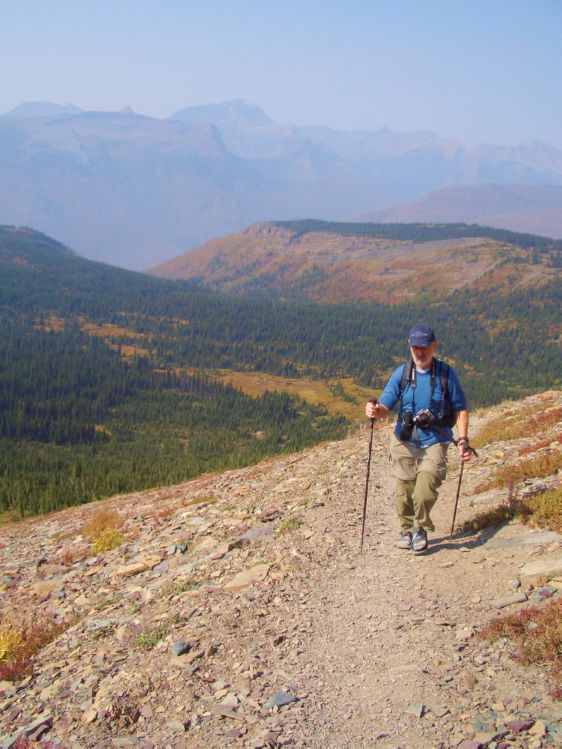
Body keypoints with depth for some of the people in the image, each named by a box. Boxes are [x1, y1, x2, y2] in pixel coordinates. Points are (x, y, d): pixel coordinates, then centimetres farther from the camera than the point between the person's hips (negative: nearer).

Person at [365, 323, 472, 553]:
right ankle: (407, 530, 34)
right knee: (403, 492, 6)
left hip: (434, 441, -2)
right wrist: (375, 411, -32)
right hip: (404, 441, 2)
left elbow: (460, 409, 1)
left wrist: (463, 439, -10)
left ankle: (421, 529, 12)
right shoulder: (401, 373, -2)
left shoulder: (446, 373, -4)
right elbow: (385, 406, -8)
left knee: (424, 493, -17)